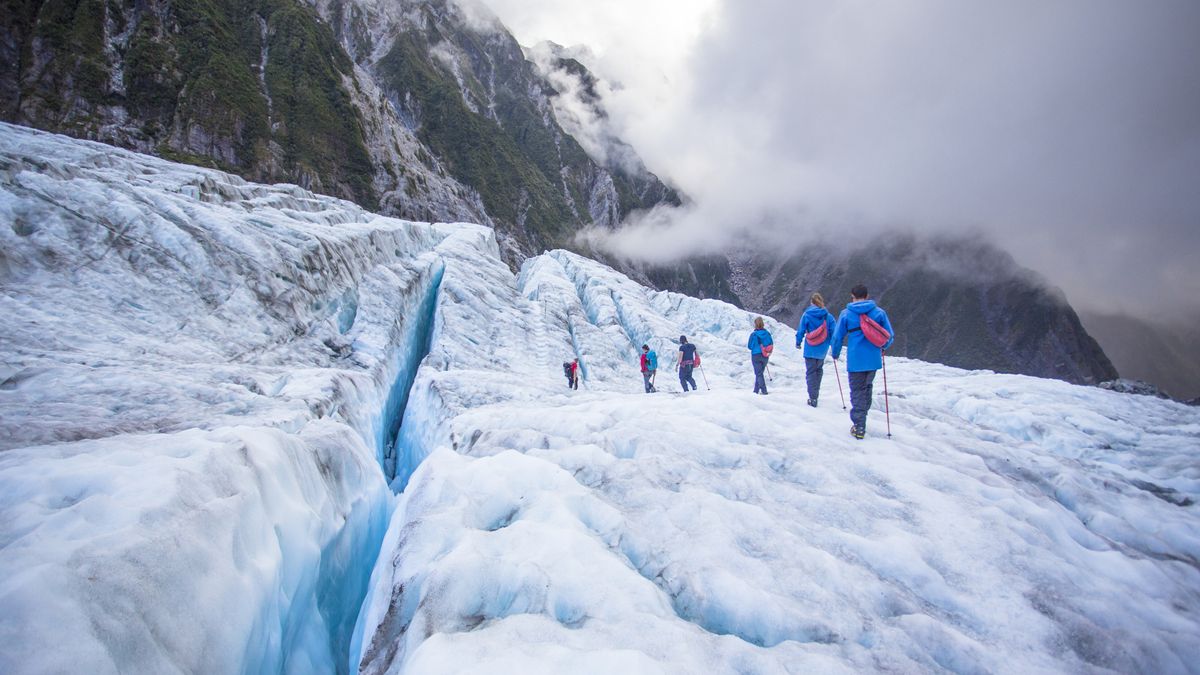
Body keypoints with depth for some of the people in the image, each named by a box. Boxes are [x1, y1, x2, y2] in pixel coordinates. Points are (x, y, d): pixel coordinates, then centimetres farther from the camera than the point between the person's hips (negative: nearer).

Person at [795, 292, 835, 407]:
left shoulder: (806, 315, -6)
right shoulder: (828, 316, -2)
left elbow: (801, 330, -3)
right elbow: (833, 332, -1)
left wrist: (798, 343, 12)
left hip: (810, 349, -2)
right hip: (822, 350, 2)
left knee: (811, 372, 3)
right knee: (819, 370, 22)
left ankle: (813, 398, -2)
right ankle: (815, 393, 23)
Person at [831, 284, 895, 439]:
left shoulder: (846, 313, -3)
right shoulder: (879, 312, 2)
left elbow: (837, 337, 0)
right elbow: (890, 336, 4)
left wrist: (835, 354, 17)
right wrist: (883, 348, 25)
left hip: (855, 360, -2)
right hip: (873, 359, 2)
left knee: (857, 391, 5)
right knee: (867, 387, 22)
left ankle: (859, 427, 1)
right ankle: (862, 415, 29)